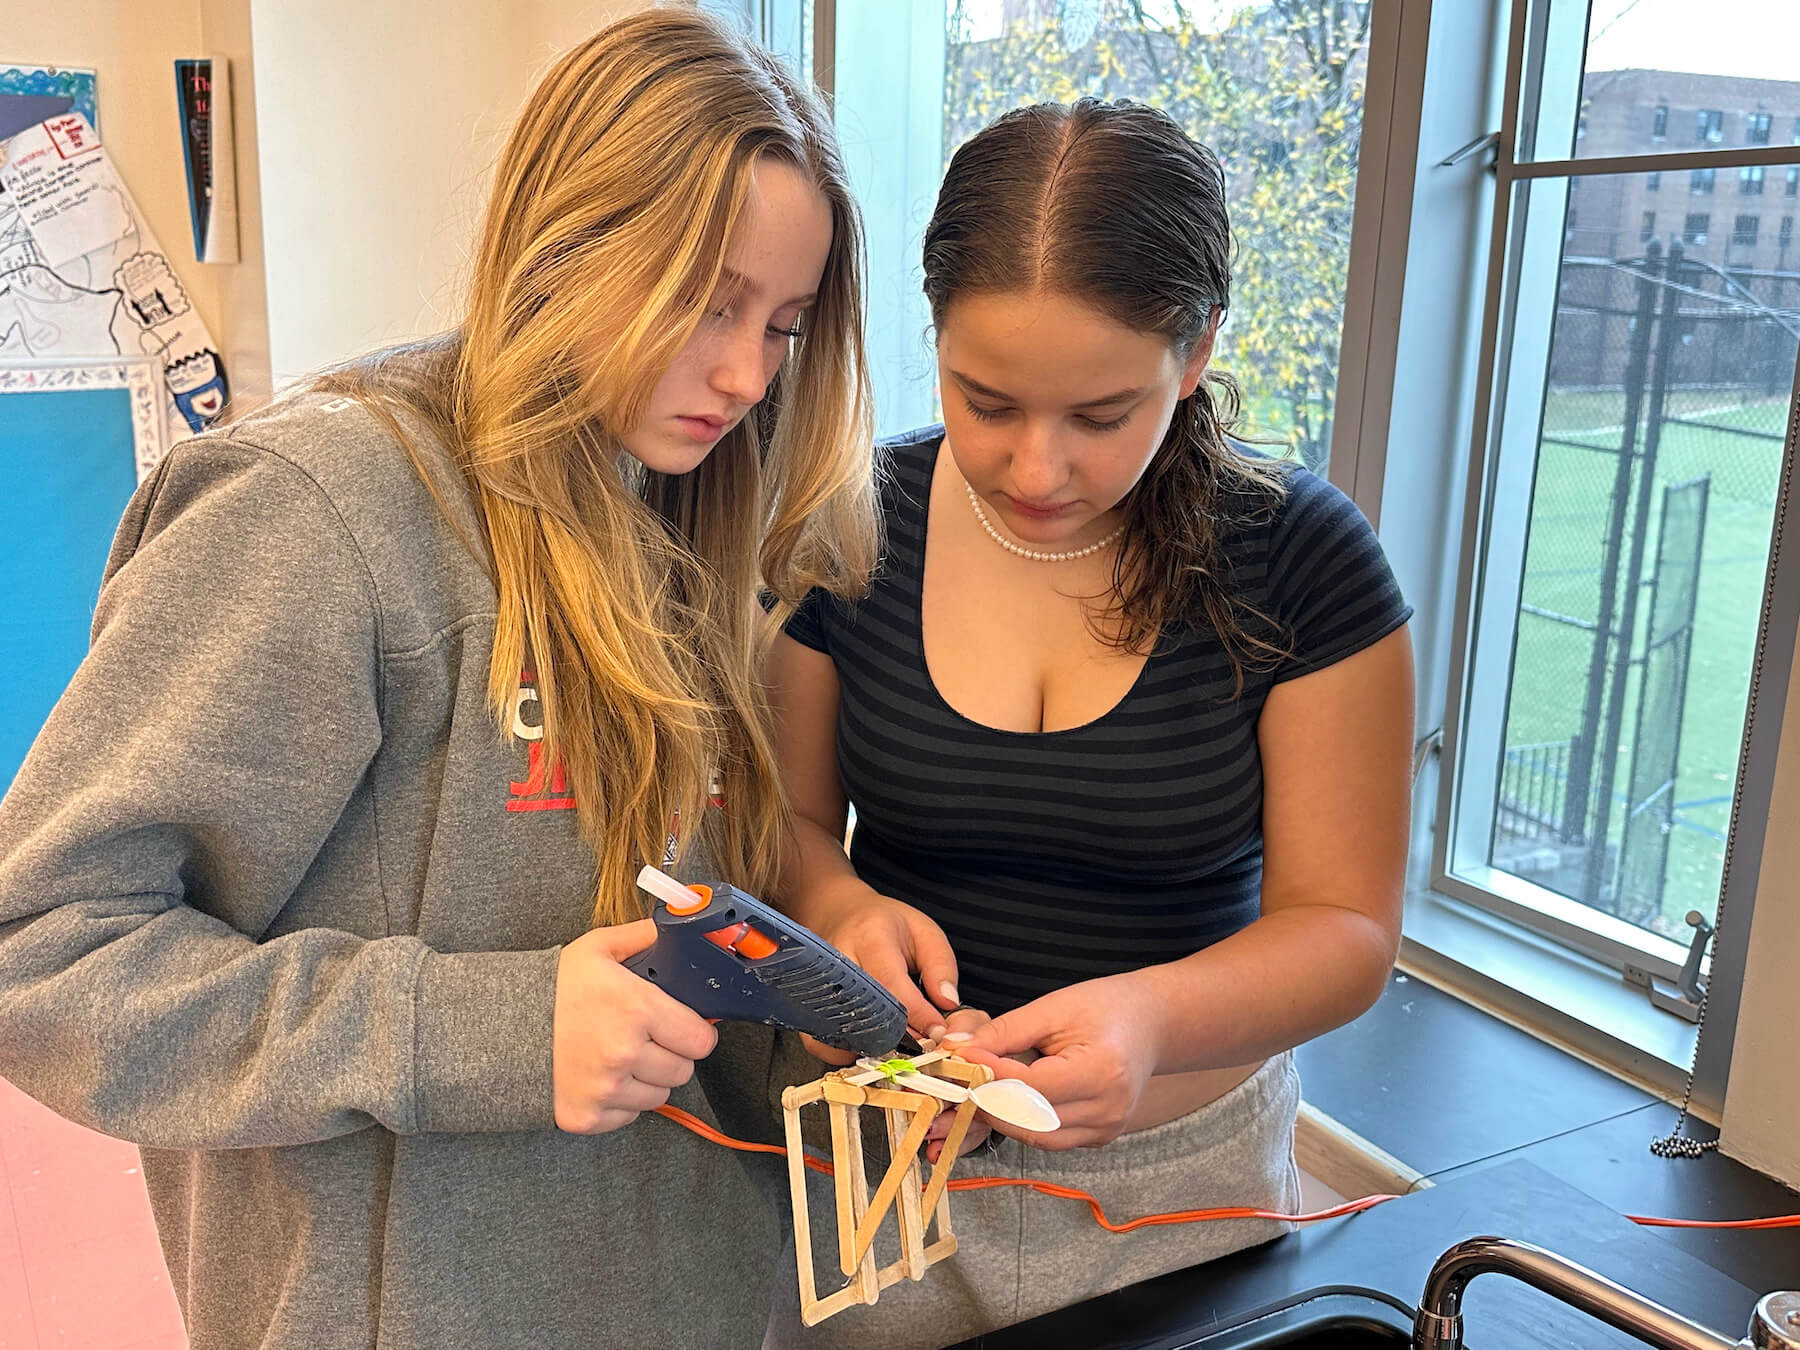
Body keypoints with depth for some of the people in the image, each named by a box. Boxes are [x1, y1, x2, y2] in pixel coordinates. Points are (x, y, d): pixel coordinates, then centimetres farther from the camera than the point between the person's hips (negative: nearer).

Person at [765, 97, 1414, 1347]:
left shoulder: (1303, 561, -14)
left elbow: (1343, 926, -12)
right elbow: (787, 813, 1)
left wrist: (1152, 1018, -31)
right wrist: (840, 907, -22)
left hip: (1178, 1173, -1)